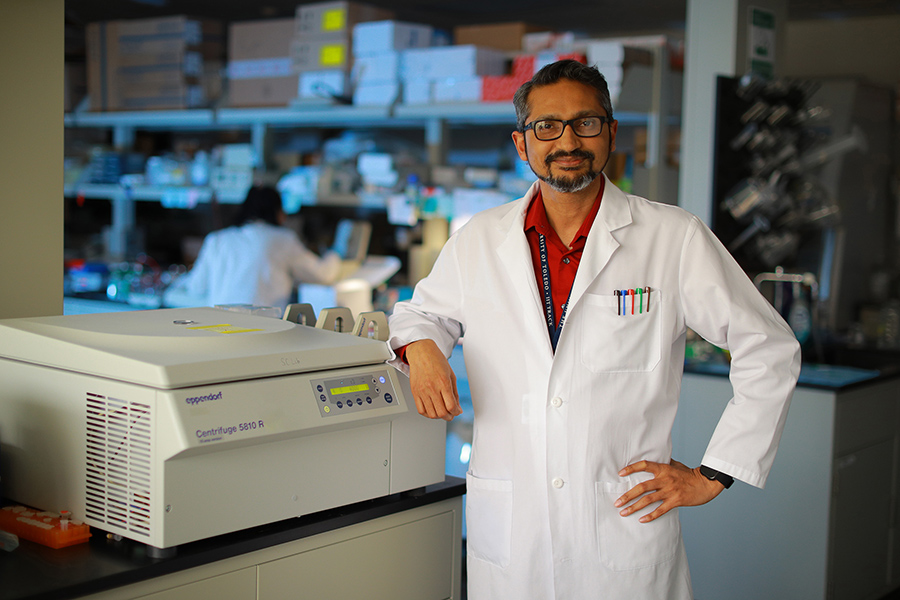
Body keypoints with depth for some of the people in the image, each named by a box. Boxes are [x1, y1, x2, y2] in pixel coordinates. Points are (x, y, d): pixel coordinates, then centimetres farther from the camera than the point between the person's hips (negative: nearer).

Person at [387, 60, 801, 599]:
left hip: (627, 520, -2)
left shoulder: (676, 239, -5)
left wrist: (712, 476, -1)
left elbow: (770, 350, 1)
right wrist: (420, 347, -4)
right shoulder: (479, 241, 4)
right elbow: (424, 310, 21)